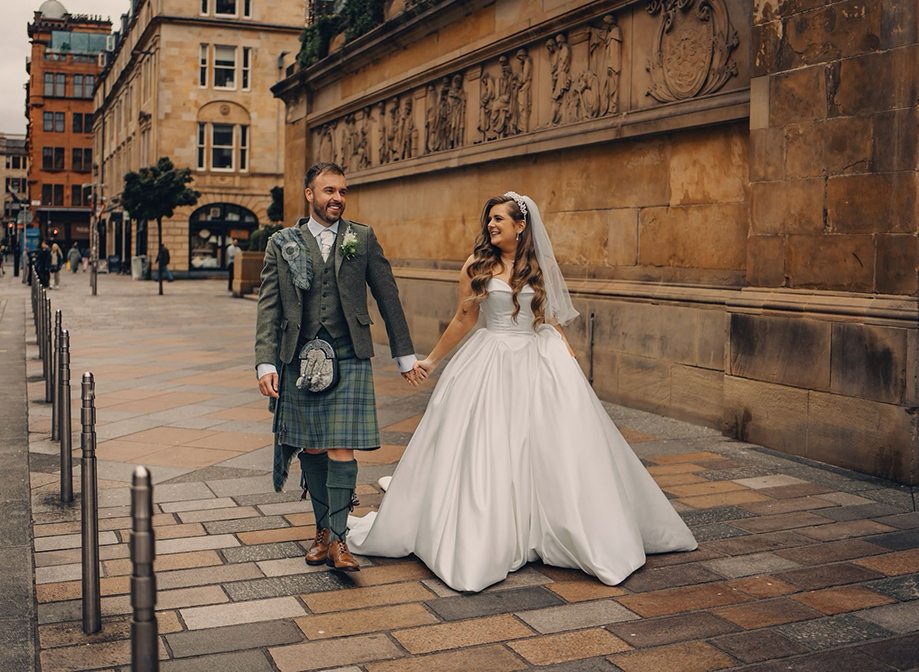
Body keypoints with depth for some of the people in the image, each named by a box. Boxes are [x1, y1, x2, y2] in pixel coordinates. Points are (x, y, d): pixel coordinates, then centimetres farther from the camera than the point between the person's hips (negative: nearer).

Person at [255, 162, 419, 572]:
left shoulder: (362, 238, 6)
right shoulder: (282, 244, 5)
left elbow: (387, 296, 10)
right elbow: (268, 308, 2)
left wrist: (404, 354, 11)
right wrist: (265, 364, -8)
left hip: (350, 358, -1)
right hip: (301, 360, 1)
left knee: (341, 448, -7)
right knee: (311, 449, 8)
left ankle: (338, 538, -1)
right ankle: (323, 529, 23)